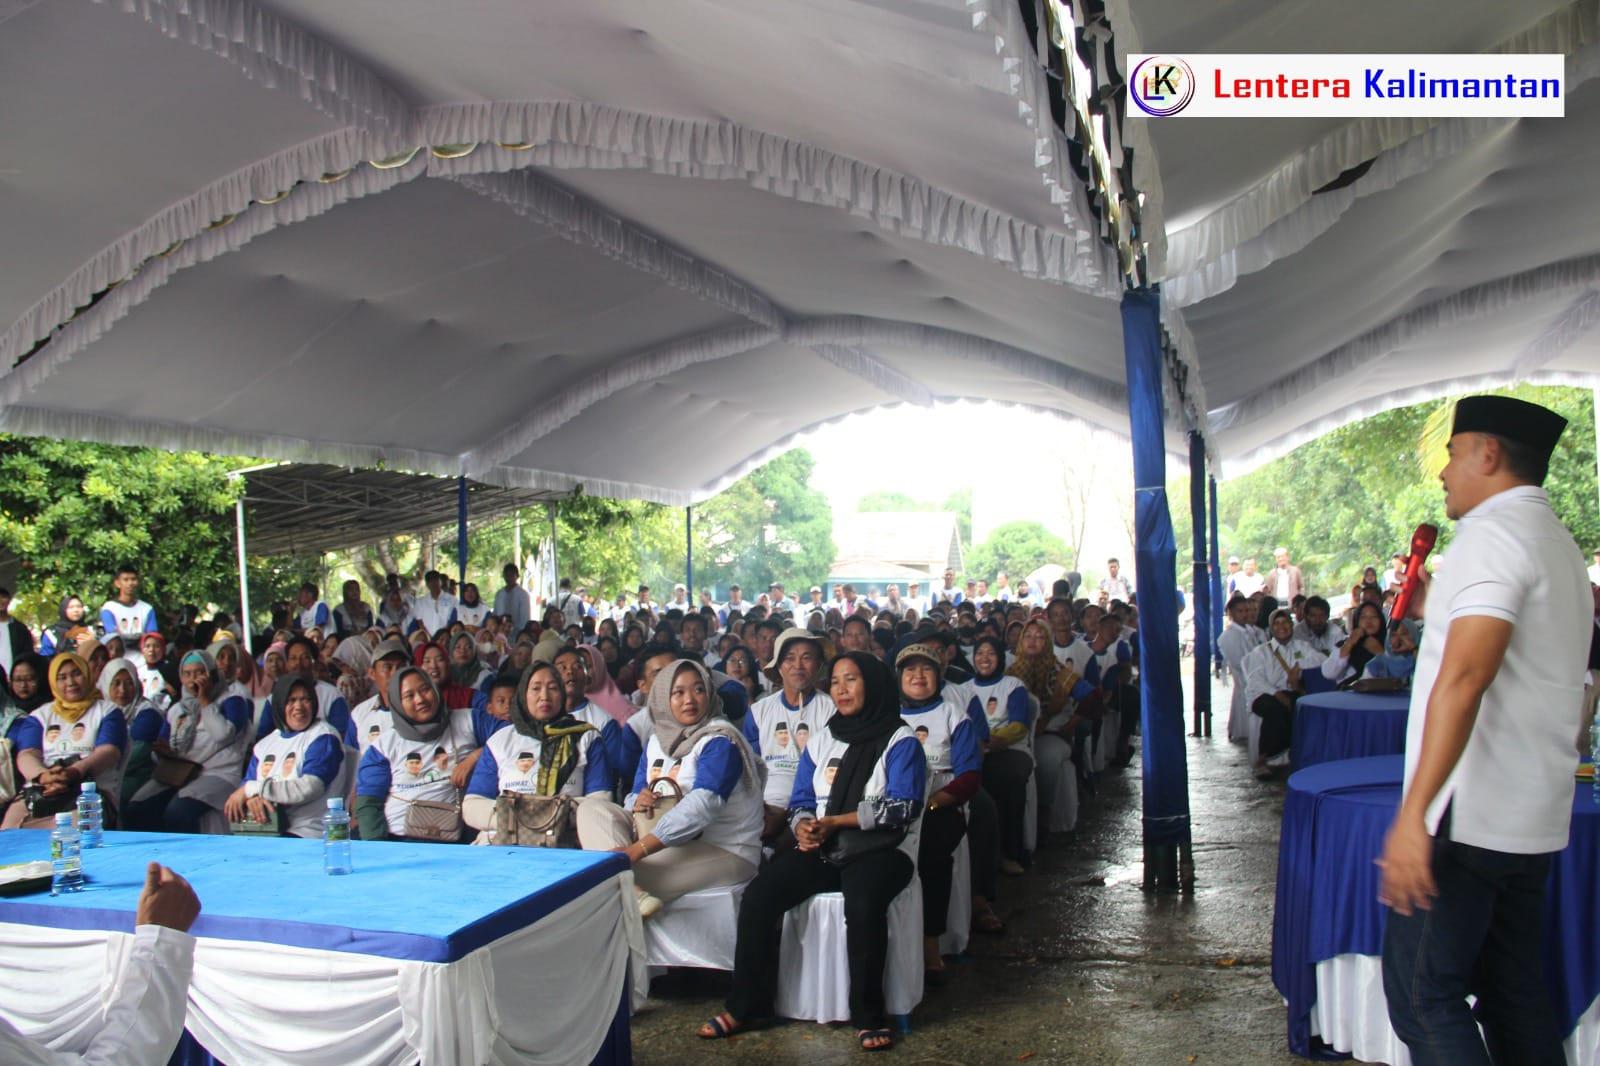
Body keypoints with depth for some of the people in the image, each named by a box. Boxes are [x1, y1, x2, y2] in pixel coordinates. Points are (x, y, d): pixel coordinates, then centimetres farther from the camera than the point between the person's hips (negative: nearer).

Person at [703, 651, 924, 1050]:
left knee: (863, 904, -37)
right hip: (821, 848, 5)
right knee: (758, 895, -20)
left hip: (881, 848, -4)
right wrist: (803, 827, -11)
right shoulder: (822, 738, 14)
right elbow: (801, 801, 13)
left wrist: (835, 821, -16)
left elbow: (901, 808, -12)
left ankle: (868, 1016, -19)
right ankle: (746, 1005, -7)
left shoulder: (901, 741, -2)